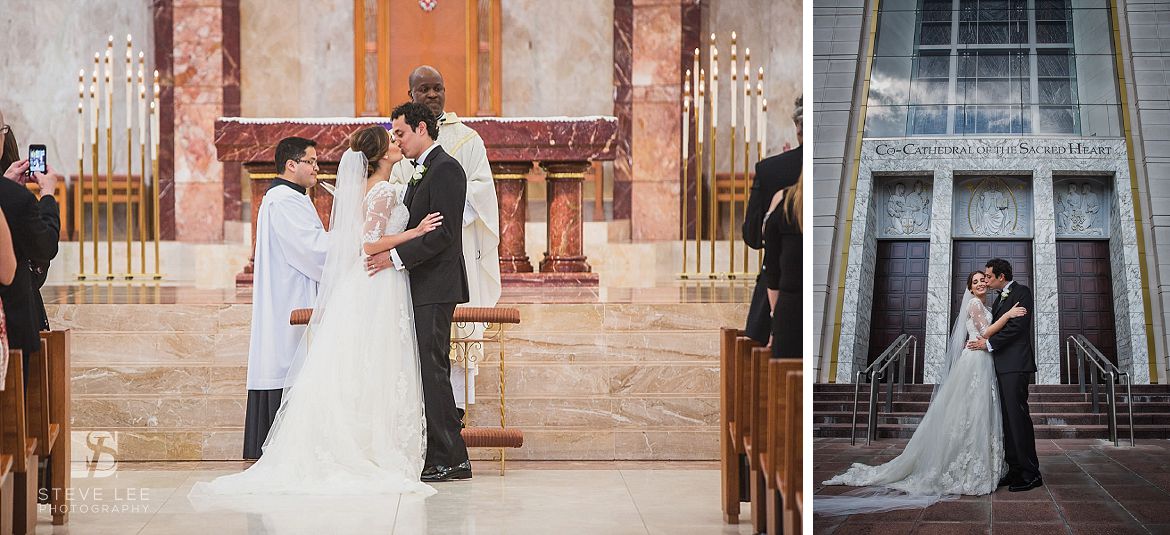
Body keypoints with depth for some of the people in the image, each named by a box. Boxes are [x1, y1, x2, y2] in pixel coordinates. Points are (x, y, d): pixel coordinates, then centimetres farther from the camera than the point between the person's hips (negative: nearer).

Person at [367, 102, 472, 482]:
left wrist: (396, 257, -21)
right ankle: (445, 456, 10)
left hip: (435, 285, -10)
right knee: (429, 369, 8)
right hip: (421, 286, 10)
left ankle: (449, 460, -7)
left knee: (432, 368, -10)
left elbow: (444, 233, -19)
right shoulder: (421, 171, 21)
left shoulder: (446, 169, -11)